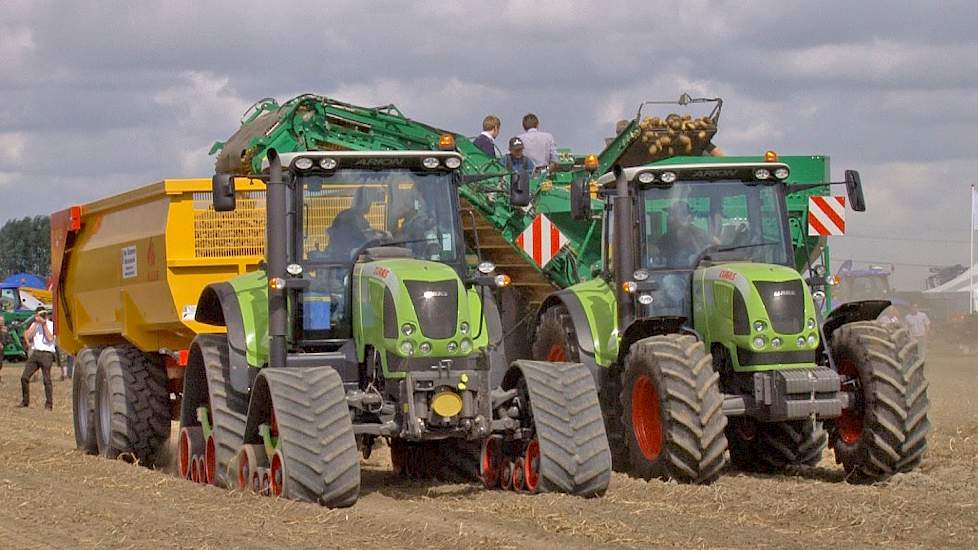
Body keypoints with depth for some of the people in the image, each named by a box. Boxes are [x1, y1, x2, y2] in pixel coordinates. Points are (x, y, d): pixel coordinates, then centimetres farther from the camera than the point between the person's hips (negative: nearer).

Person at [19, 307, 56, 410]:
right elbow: (28, 336, 0)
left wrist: (44, 324, -9)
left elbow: (50, 338, -12)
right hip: (35, 352, 5)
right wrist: (36, 323, -3)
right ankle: (25, 401, 11)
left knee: (47, 380, -9)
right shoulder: (35, 324, 15)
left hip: (46, 354, -5)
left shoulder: (51, 325, 1)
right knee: (24, 377, 0)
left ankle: (49, 403, -3)